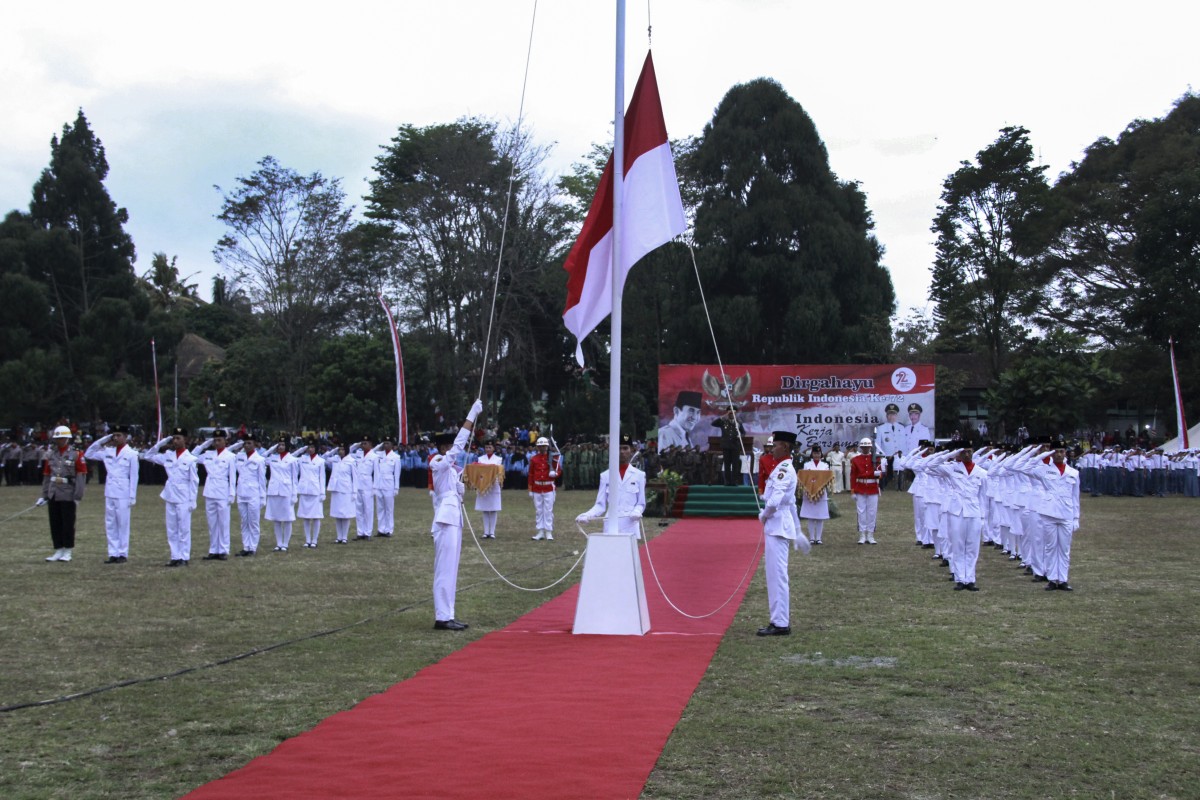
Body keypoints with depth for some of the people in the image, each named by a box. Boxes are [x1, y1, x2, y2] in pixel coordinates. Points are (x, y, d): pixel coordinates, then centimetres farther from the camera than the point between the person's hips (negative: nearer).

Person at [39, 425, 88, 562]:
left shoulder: (76, 454, -6)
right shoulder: (51, 454, 10)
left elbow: (81, 476, -8)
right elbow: (46, 475, 14)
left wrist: (78, 497, -12)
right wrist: (44, 495, 12)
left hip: (68, 495, -5)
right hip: (53, 495, 5)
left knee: (68, 524, 1)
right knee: (55, 524, 8)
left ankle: (67, 552, 9)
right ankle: (58, 551, 17)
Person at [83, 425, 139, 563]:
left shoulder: (131, 454, -3)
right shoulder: (108, 451, 10)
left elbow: (134, 477, -4)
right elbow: (88, 454, 15)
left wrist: (133, 497, -7)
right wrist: (102, 440, 6)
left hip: (123, 494, -5)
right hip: (109, 493, 5)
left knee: (123, 524, 0)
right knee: (110, 525, 6)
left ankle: (123, 554, 6)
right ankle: (113, 554, 10)